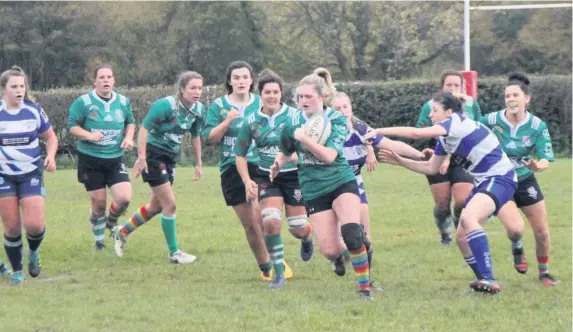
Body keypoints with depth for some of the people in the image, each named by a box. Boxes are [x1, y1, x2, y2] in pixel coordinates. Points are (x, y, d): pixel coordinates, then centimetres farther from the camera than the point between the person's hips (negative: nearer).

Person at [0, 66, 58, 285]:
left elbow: (50, 137, 7)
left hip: (32, 174, 0)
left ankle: (33, 252, 23)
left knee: (34, 225, -12)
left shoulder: (34, 111, -5)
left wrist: (50, 156, -12)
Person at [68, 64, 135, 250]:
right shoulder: (83, 102, -9)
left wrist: (128, 138, -2)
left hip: (115, 159, 3)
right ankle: (99, 241, 25)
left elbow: (130, 122, 18)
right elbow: (72, 126, -8)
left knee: (124, 198, -13)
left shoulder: (123, 102, 3)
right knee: (99, 203, 1)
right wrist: (89, 135, -25)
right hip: (90, 160, -2)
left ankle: (111, 223, 22)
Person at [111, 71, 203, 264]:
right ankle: (174, 253, 1)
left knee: (157, 206, 16)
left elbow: (195, 136, 14)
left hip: (171, 157, 8)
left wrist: (198, 163, 15)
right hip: (153, 153, -8)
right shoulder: (167, 105, -22)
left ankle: (122, 232, 36)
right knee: (170, 204, -9)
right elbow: (144, 127, -21)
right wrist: (141, 157, -26)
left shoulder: (198, 109, -1)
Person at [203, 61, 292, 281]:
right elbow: (209, 138, -3)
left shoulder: (261, 104, 4)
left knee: (261, 220, -16)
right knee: (249, 225, 5)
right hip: (232, 170, 1)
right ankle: (265, 267, 22)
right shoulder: (219, 106, 2)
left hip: (259, 166, -1)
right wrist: (227, 122, -16)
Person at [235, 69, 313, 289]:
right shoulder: (251, 122, -4)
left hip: (295, 176, -1)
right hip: (267, 178, 1)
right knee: (271, 222, -19)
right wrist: (247, 181, -6)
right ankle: (279, 274, -5)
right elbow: (240, 155, 5)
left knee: (297, 229, 3)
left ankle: (307, 238, 44)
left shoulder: (295, 115, -10)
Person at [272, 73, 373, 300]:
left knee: (352, 234, -25)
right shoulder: (294, 120, 3)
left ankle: (364, 287, -10)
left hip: (341, 182, -2)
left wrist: (304, 138, -29)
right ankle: (339, 256, 30)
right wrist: (278, 163, -1)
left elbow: (329, 155, -22)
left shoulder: (336, 120, -7)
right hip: (313, 190, 2)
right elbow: (286, 152, 20)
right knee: (329, 250, -8)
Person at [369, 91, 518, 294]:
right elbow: (431, 168, 21)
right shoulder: (444, 139, 11)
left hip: (500, 178, -10)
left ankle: (489, 280, -37)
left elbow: (417, 133, -25)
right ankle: (487, 284, 17)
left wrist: (380, 131, -19)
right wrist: (400, 161, 13)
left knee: (468, 217, -32)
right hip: (483, 181, 10)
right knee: (462, 237, 8)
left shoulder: (457, 121, -16)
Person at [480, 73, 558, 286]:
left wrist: (538, 166, -38)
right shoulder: (492, 121, -18)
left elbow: (546, 159, -16)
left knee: (542, 232, 4)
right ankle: (517, 252, 14)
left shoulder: (537, 126, -14)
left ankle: (543, 272, 28)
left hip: (526, 182, 2)